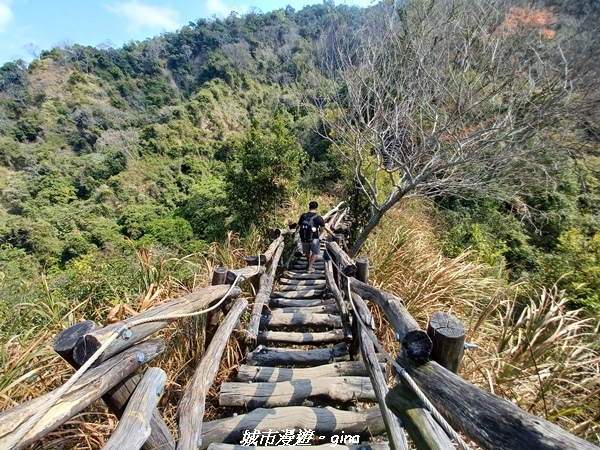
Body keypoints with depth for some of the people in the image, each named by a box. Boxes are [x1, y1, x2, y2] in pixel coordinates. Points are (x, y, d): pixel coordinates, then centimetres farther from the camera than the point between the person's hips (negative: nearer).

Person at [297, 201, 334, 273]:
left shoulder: (303, 216, -4)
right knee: (315, 253, 18)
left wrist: (296, 230, 31)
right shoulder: (318, 217, -13)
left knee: (307, 252, 26)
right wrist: (333, 234, 5)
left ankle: (309, 264, 45)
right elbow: (326, 228, -10)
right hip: (314, 239, -3)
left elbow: (298, 226, 9)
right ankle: (310, 268, 16)